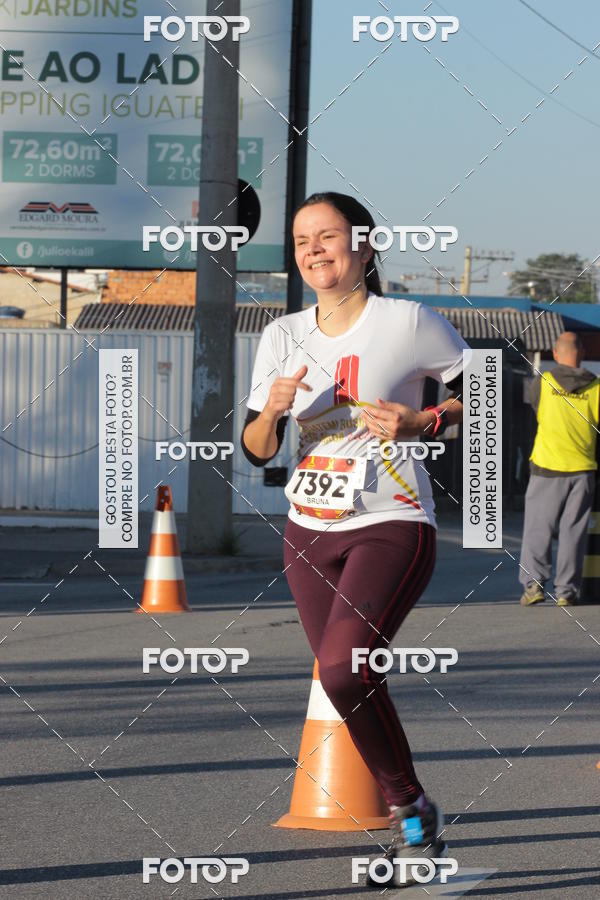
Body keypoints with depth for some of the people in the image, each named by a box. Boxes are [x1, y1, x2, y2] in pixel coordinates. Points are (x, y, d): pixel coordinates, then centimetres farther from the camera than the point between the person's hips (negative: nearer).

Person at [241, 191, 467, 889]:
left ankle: (411, 804, -4)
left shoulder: (408, 322, -8)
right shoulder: (283, 336, 6)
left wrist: (423, 423, -14)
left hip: (392, 526, -6)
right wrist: (272, 409, -14)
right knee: (352, 685, 6)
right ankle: (410, 818, 23)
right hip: (310, 535, 6)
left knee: (343, 670, -23)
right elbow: (257, 451, 8)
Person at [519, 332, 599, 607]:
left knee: (538, 528, 6)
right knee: (573, 531, 6)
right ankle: (566, 590, 6)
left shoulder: (543, 383, -4)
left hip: (548, 467, -1)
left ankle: (533, 582, -3)